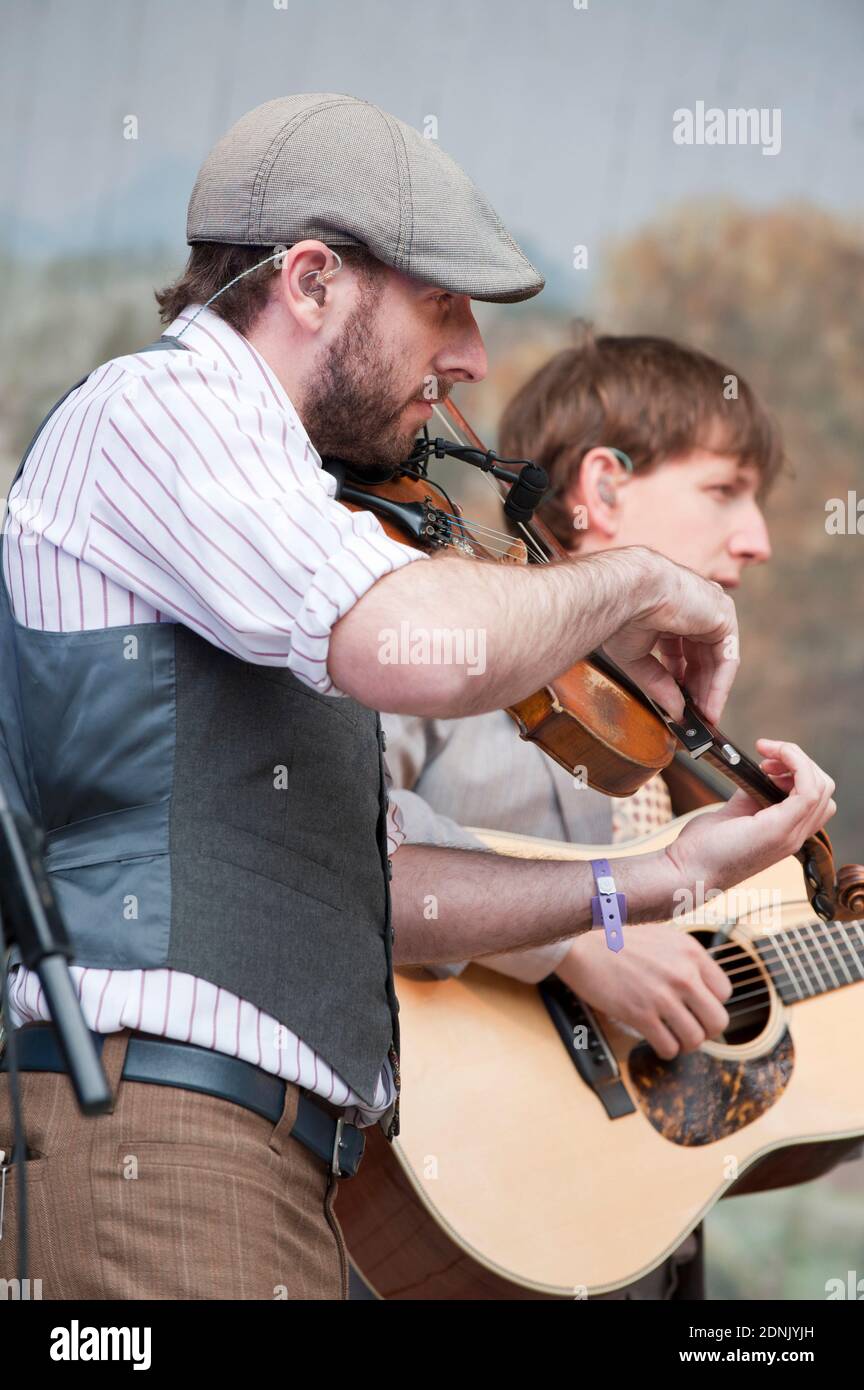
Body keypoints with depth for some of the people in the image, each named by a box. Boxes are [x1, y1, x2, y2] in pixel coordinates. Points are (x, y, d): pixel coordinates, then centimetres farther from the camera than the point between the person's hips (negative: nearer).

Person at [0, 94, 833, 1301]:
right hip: (150, 1125, -10)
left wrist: (660, 879, 17)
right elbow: (425, 651, -24)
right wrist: (633, 582, -5)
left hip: (264, 1154, 10)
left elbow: (367, 893, 22)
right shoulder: (156, 405, -5)